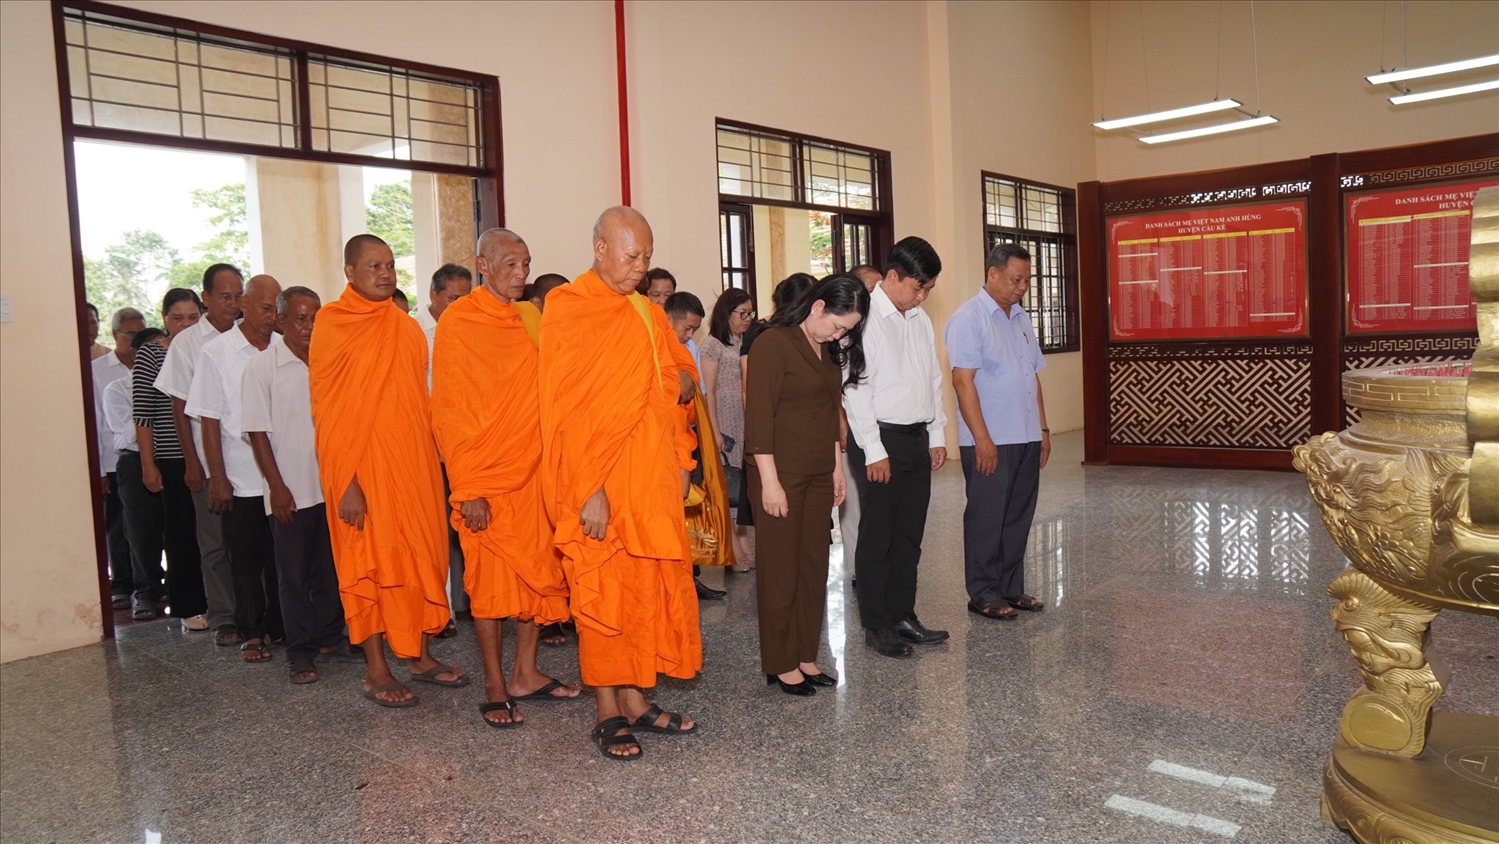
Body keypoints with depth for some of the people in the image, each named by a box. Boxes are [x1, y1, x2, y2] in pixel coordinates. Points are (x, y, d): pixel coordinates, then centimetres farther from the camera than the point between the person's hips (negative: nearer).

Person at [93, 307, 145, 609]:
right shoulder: (97, 370, 1)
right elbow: (93, 422, 1)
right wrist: (97, 469, -2)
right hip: (115, 463, -1)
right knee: (118, 529, 8)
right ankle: (122, 587, 21)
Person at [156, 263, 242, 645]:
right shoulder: (186, 343, 1)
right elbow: (180, 408, 1)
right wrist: (191, 463, -3)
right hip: (209, 462, -1)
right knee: (216, 543, 7)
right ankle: (223, 619, 16)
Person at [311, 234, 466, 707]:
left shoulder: (406, 327, 11)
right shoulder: (333, 326, -6)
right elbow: (328, 411, -10)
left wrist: (431, 462, 10)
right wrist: (346, 481, -15)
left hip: (413, 463, 6)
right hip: (363, 470, -6)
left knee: (421, 558, 10)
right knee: (368, 564, 3)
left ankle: (421, 656, 24)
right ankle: (376, 671, 14)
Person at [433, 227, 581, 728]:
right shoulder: (459, 323, -7)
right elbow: (447, 411, -10)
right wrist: (467, 489, -14)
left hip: (535, 473, 6)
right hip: (486, 480, -6)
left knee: (539, 574, 10)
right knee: (490, 582, 2)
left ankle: (526, 674, 24)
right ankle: (495, 690, 14)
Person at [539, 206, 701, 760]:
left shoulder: (648, 315, 13)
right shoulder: (568, 310, -9)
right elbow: (564, 408, -14)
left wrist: (679, 462, 10)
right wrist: (589, 490, -19)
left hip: (653, 480, 7)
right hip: (601, 488, -6)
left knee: (650, 590, 10)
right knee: (603, 596, 3)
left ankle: (635, 699, 23)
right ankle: (607, 713, 15)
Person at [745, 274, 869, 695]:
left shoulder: (829, 350, 13)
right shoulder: (773, 343, -11)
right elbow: (759, 417, -16)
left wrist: (836, 468, 15)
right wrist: (769, 480, -18)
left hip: (819, 475, 7)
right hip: (781, 474, -7)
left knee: (814, 566, 10)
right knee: (780, 569, 2)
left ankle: (805, 656, 21)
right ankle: (779, 664, 13)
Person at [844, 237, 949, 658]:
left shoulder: (920, 320, 12)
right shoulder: (865, 319, -11)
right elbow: (855, 389, -15)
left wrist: (937, 435, 12)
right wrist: (874, 450, -16)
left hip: (918, 438, 7)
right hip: (880, 438, -7)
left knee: (910, 533, 12)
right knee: (878, 536, 2)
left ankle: (903, 615, 23)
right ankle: (876, 625, 12)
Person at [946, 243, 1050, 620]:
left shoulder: (1021, 318, 14)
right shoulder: (969, 318, -10)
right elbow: (963, 381, -17)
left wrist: (1043, 429, 14)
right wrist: (982, 439, -19)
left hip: (1026, 438, 8)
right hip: (989, 441, -8)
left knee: (1018, 517, 13)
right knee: (986, 519, 1)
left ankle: (1012, 587, 23)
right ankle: (983, 593, 12)